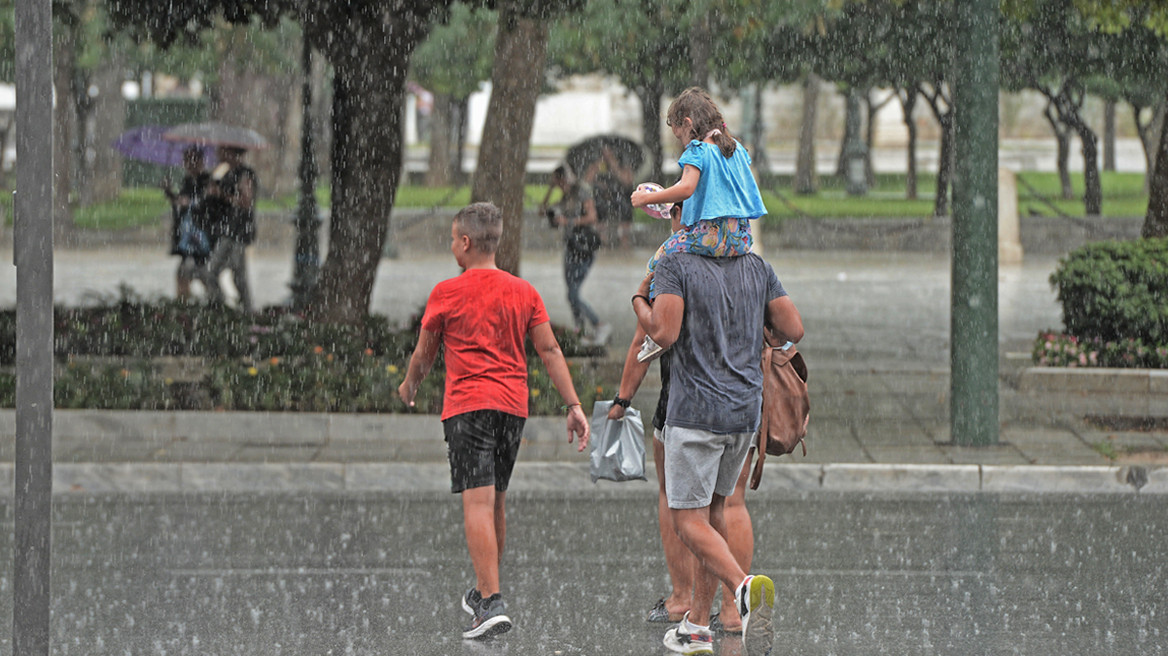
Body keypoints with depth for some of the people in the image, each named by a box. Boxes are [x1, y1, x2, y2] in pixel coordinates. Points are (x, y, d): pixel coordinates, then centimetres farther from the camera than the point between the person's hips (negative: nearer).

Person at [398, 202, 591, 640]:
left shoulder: (447, 293, -2)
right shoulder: (523, 292, 8)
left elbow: (424, 355, 9)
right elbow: (550, 350, 3)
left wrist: (410, 387, 29)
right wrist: (574, 406, 3)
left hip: (468, 405, -5)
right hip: (513, 405, 5)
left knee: (477, 503, -11)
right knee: (496, 502, 18)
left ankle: (491, 603, -22)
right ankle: (484, 592, 31)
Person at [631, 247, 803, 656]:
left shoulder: (674, 267, -9)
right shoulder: (757, 269, 6)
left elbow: (664, 334, -19)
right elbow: (793, 331, 2)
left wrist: (639, 301, -1)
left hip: (694, 412, -5)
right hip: (745, 411, 5)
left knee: (689, 521, -4)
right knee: (713, 508, 20)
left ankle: (744, 587, -33)